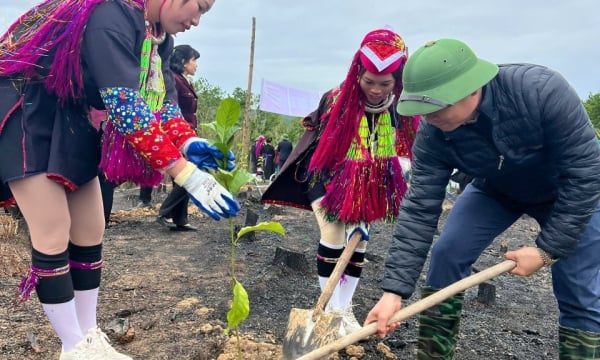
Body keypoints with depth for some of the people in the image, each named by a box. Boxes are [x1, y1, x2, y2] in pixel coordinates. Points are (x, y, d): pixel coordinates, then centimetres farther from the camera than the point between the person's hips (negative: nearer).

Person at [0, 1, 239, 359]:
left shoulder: (158, 35, 1)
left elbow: (161, 98, 0)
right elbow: (126, 109, -35)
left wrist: (189, 142, -20)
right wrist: (186, 174, -36)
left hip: (67, 117, 9)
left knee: (90, 231, 4)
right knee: (54, 234, -10)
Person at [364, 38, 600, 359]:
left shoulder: (542, 90, -37)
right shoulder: (433, 135, -27)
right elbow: (419, 209, -26)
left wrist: (547, 249, -27)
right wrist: (394, 289, -31)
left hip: (569, 193, -2)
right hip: (496, 191, 3)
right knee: (446, 255, -9)